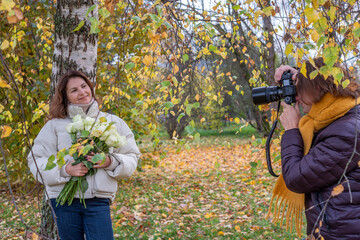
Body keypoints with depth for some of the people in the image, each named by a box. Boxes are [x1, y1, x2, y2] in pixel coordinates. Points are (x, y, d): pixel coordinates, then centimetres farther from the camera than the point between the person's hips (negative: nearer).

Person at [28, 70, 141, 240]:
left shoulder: (112, 122, 10)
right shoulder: (55, 125, 6)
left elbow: (132, 158, 10)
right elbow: (35, 160, 4)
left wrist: (110, 162, -11)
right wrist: (65, 169, -13)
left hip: (99, 200, 0)